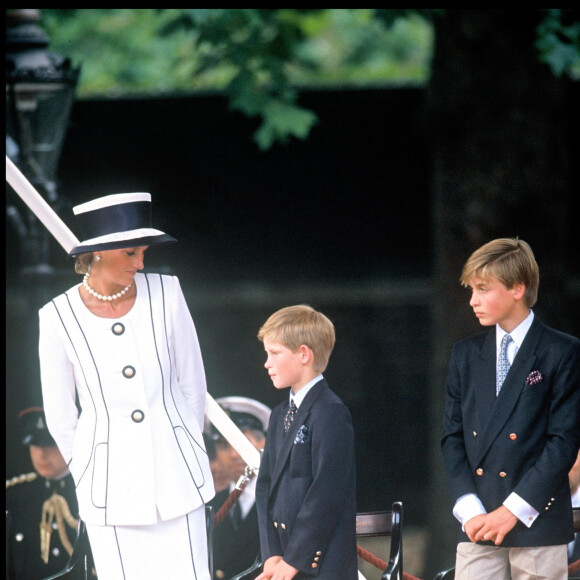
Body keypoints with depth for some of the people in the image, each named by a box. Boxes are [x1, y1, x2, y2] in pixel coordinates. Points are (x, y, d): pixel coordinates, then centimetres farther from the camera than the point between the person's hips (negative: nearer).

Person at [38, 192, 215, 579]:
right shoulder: (59, 317, -7)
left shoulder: (165, 294, -3)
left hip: (176, 471, 1)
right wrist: (89, 471, 11)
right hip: (110, 484, -1)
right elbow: (60, 416, 4)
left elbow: (192, 383, 8)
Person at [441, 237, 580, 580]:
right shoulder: (466, 355, 13)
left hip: (538, 523, -4)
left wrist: (513, 510, -12)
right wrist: (470, 509, -4)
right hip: (478, 527, 4)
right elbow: (453, 438, 11)